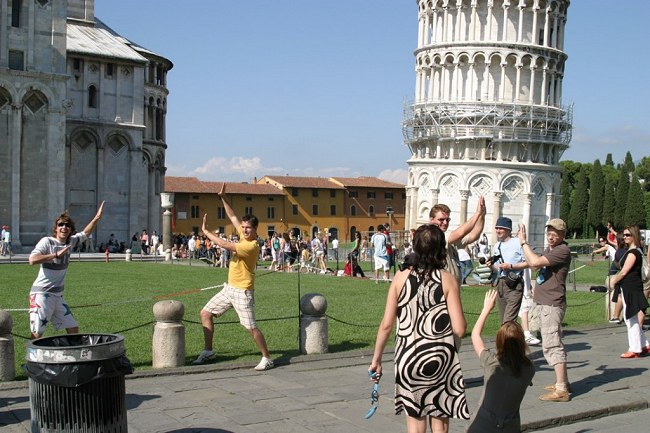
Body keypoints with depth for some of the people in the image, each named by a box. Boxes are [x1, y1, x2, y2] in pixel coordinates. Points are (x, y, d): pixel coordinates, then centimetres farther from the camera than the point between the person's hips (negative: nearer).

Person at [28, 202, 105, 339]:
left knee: (73, 329, 8)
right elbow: (32, 260, -24)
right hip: (41, 294, -7)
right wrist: (57, 254, -25)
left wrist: (97, 217, 18)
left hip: (58, 296, 7)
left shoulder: (71, 242, 7)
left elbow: (85, 233, 25)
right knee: (37, 334, -8)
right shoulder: (47, 241, -10)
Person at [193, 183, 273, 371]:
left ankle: (267, 359, 4)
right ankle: (208, 351, 20)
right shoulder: (244, 237, 3)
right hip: (229, 288, 9)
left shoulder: (251, 246, -22)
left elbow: (225, 245, -25)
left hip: (242, 291, -9)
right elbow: (233, 217, 12)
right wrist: (223, 198, 5)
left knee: (251, 327, -8)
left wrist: (206, 231, -16)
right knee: (205, 313, 12)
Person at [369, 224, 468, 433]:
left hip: (408, 357, 1)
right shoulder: (448, 280, -6)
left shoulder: (401, 276, -2)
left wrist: (376, 359, 8)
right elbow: (459, 329, -10)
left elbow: (386, 324, -2)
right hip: (441, 359, -1)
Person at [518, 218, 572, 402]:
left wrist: (524, 242, -14)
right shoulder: (549, 249, 15)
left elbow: (536, 262, -25)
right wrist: (523, 243, 18)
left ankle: (561, 390, -13)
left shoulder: (563, 250, -16)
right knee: (553, 344, 17)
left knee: (552, 345, -13)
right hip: (544, 302, 11)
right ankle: (563, 382, 27)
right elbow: (533, 264, 26)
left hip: (552, 304, -11)